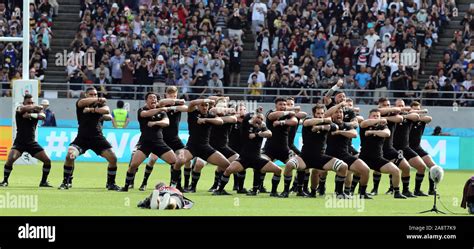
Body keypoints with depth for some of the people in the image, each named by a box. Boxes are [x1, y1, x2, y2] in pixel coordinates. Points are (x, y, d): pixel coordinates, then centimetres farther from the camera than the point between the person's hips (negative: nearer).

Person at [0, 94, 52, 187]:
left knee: (47, 160, -2)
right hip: (19, 142, -4)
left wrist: (30, 115, -29)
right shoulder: (19, 109, -5)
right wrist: (36, 107, -16)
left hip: (32, 143, 4)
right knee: (10, 159, -25)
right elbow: (24, 108, -29)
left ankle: (43, 181, 15)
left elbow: (43, 116, -19)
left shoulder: (36, 111, 3)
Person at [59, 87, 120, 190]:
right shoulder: (80, 103, 5)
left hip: (98, 138, 2)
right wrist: (98, 100, -20)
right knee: (69, 156, -22)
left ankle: (111, 183, 9)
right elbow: (82, 102, -21)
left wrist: (92, 109, -20)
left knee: (113, 158, -8)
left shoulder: (100, 104, 10)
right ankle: (66, 182, -6)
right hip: (82, 138, -2)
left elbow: (106, 110, -13)